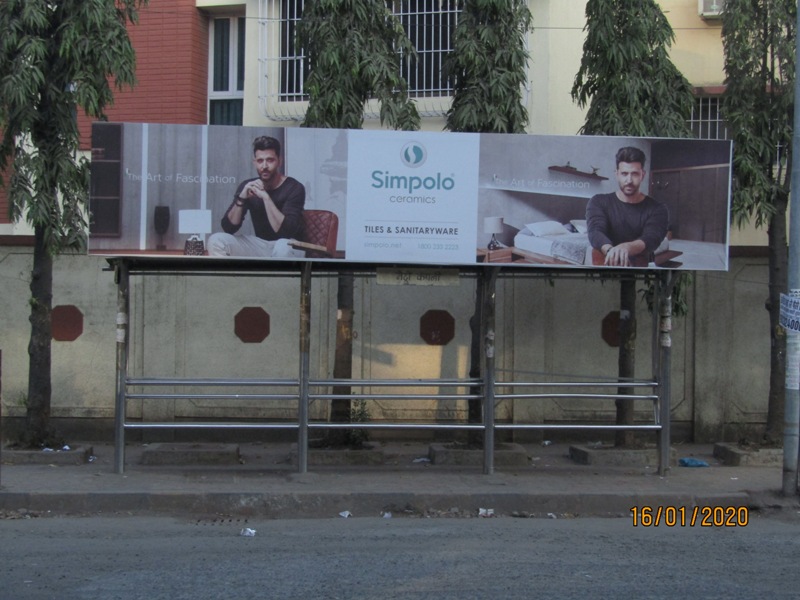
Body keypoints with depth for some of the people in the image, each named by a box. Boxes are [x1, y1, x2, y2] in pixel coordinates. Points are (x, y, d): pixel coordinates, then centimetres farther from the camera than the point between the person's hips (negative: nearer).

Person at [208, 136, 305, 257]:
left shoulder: (294, 188, -15)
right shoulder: (247, 186, -1)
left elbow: (287, 231, -28)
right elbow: (228, 227, -6)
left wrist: (265, 197, -32)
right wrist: (241, 199, -22)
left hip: (290, 248, -5)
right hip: (260, 245, 5)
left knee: (283, 247, -41)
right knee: (216, 240, -17)